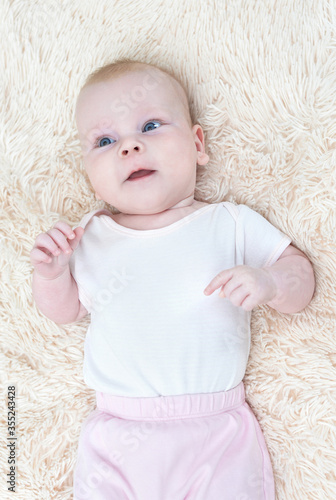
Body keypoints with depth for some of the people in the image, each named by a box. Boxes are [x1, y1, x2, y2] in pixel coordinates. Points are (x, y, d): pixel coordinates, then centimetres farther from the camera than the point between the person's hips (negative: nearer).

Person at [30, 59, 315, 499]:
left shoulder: (232, 223, 0)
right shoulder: (90, 236, 6)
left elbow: (301, 277, 4)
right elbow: (65, 309, 16)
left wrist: (268, 282, -18)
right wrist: (51, 273, -5)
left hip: (218, 429, -1)